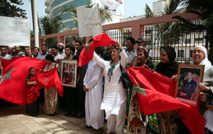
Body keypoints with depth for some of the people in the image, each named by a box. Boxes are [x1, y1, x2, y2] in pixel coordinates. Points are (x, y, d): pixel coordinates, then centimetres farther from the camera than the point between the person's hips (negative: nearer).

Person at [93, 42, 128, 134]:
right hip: (108, 92, 6)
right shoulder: (107, 64, 13)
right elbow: (96, 58, 10)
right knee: (109, 112, 14)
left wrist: (120, 48, -38)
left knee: (119, 112, 0)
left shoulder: (121, 64, -3)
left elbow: (125, 57, -23)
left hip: (118, 92, -5)